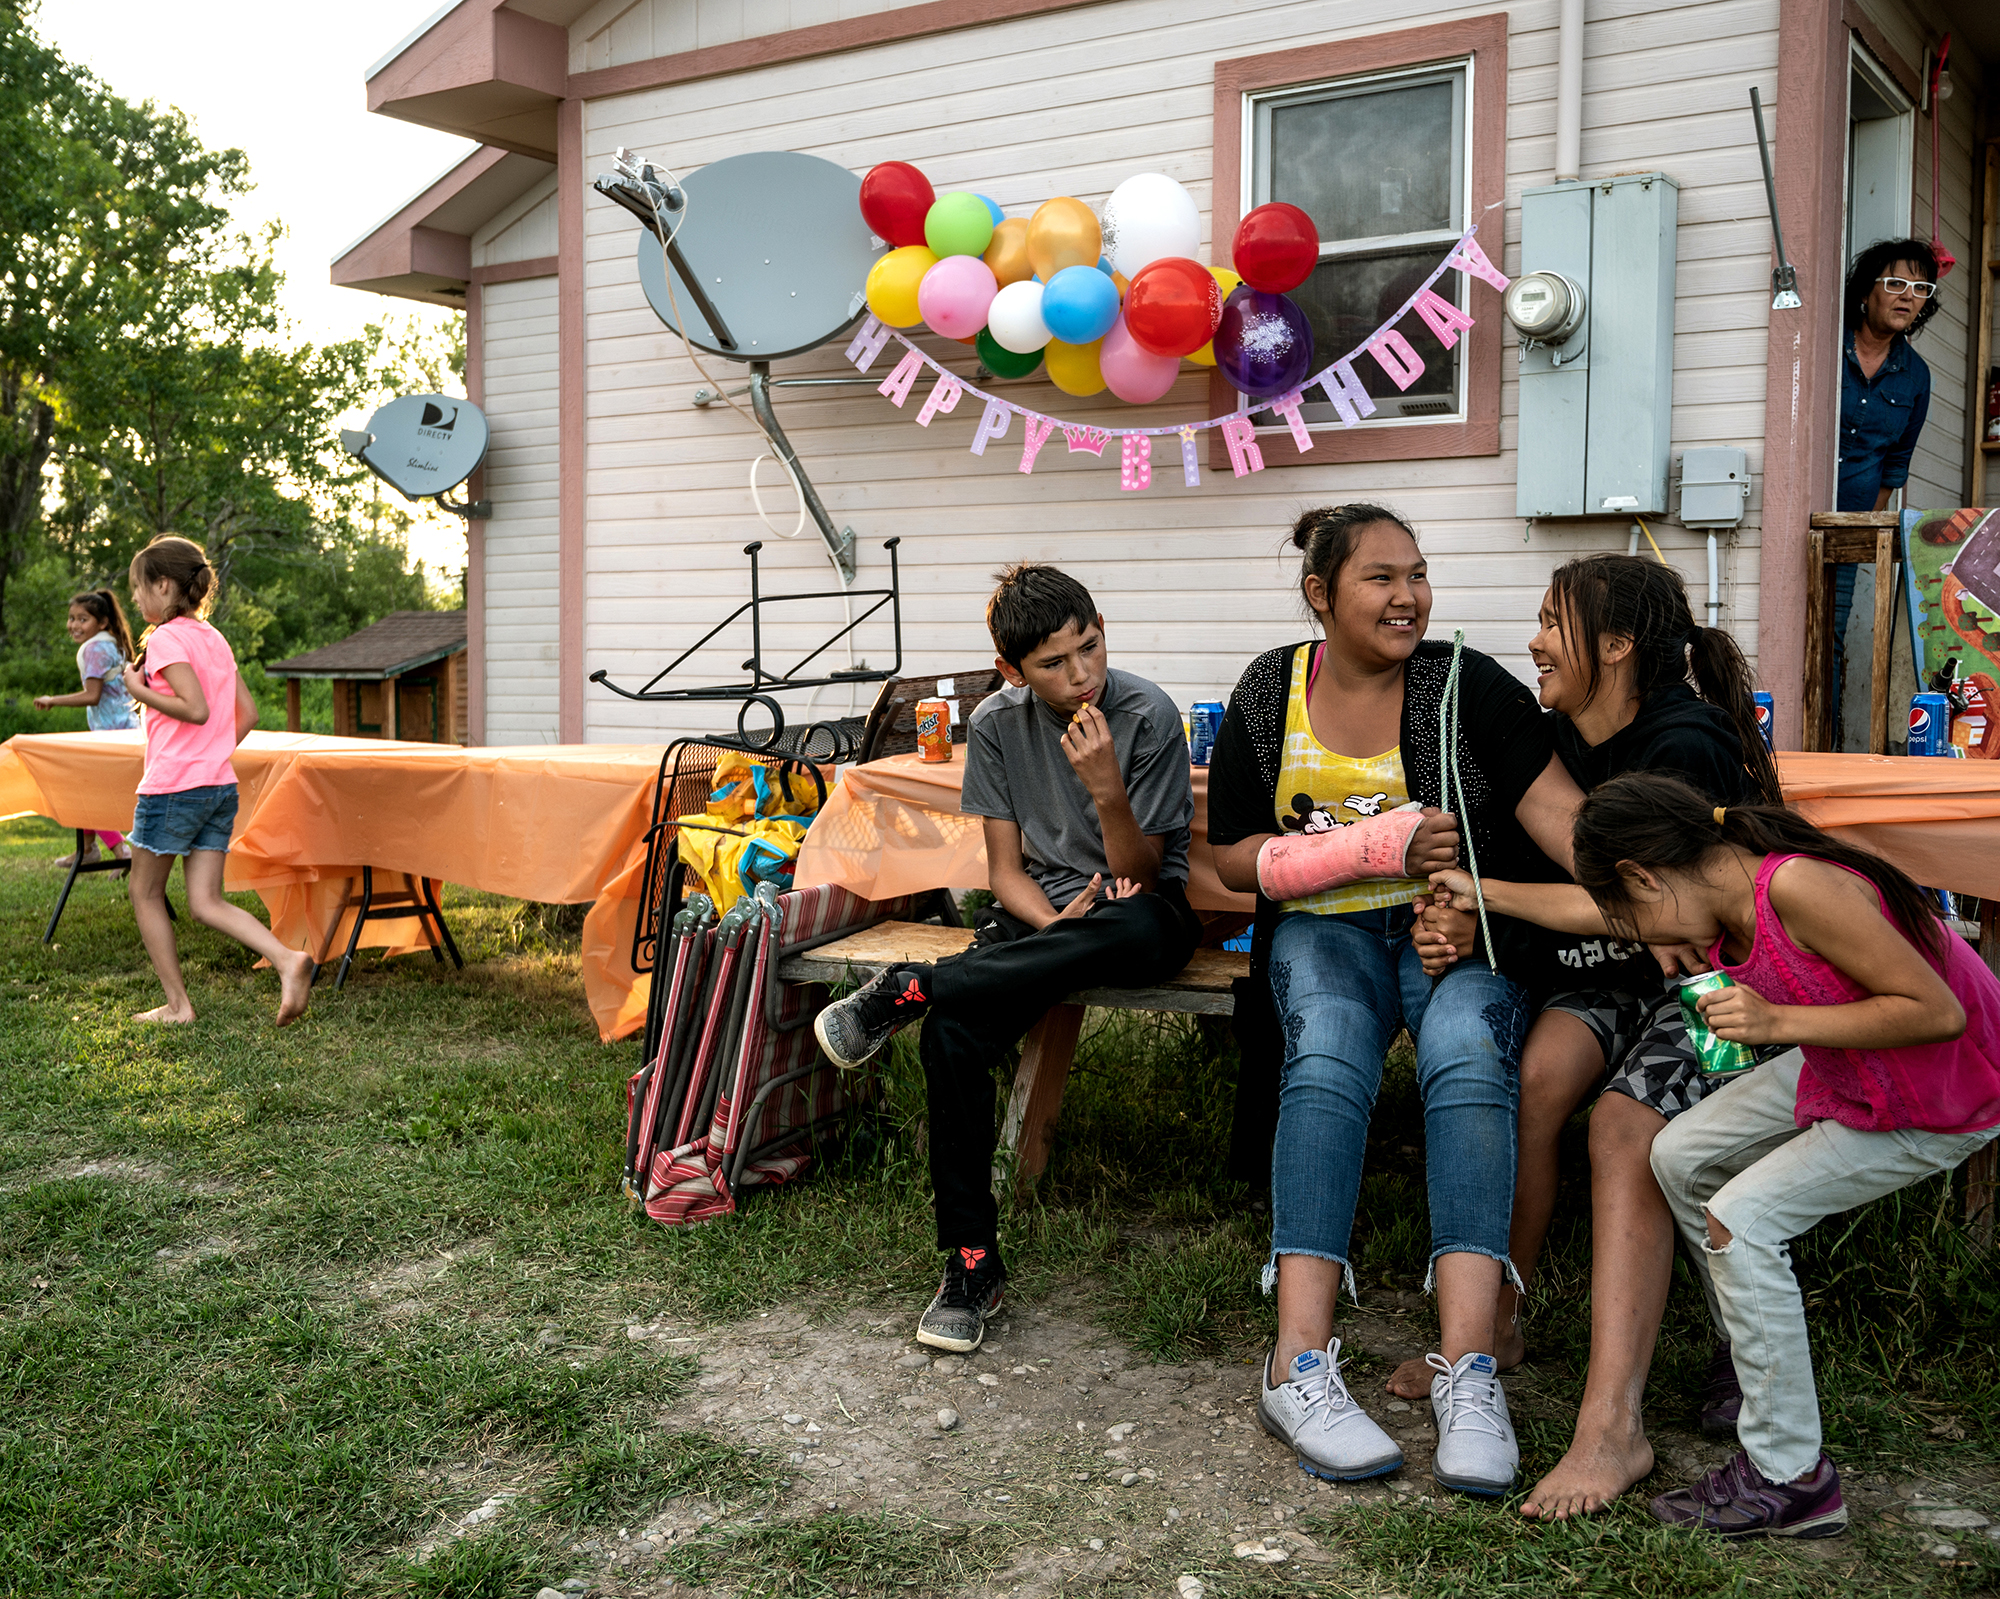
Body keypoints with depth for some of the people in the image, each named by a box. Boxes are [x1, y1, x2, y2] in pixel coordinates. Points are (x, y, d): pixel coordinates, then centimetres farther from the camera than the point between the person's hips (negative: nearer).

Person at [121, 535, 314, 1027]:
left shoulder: (165, 638, -11)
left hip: (172, 787, -7)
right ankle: (287, 960, -16)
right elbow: (247, 713, 14)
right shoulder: (214, 639, 13)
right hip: (220, 785, 7)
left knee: (145, 894, 11)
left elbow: (197, 708, -21)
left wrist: (140, 690, -10)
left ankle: (177, 1004, 14)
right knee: (207, 903, 5)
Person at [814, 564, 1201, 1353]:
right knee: (951, 1034, -29)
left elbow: (1138, 875, -12)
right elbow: (1006, 869, 2)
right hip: (1041, 909, 3)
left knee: (1131, 925, -42)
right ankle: (971, 1260, -16)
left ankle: (913, 987, -27)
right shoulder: (997, 724, 0)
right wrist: (1055, 925, -18)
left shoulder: (1147, 715, -12)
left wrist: (1107, 788, -30)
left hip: (1141, 913, -2)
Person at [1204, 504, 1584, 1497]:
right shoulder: (1269, 697, 4)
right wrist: (1380, 846, -10)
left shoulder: (1466, 687, -1)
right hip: (1323, 931, 1)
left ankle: (1467, 1370, -38)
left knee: (1467, 1054, -32)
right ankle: (1301, 1362, -36)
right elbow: (1234, 856, 3)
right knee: (1329, 1058, -32)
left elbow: (1558, 809, -11)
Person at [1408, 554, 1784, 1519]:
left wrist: (1485, 892, -19)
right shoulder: (1553, 741, 5)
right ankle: (1493, 1325, -12)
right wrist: (1459, 924, -12)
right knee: (1536, 1070, -25)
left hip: (1700, 981, -5)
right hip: (1600, 981, 6)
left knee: (1624, 1126, -29)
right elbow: (1529, 872, 10)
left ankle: (1611, 1428, -32)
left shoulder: (1686, 747, -18)